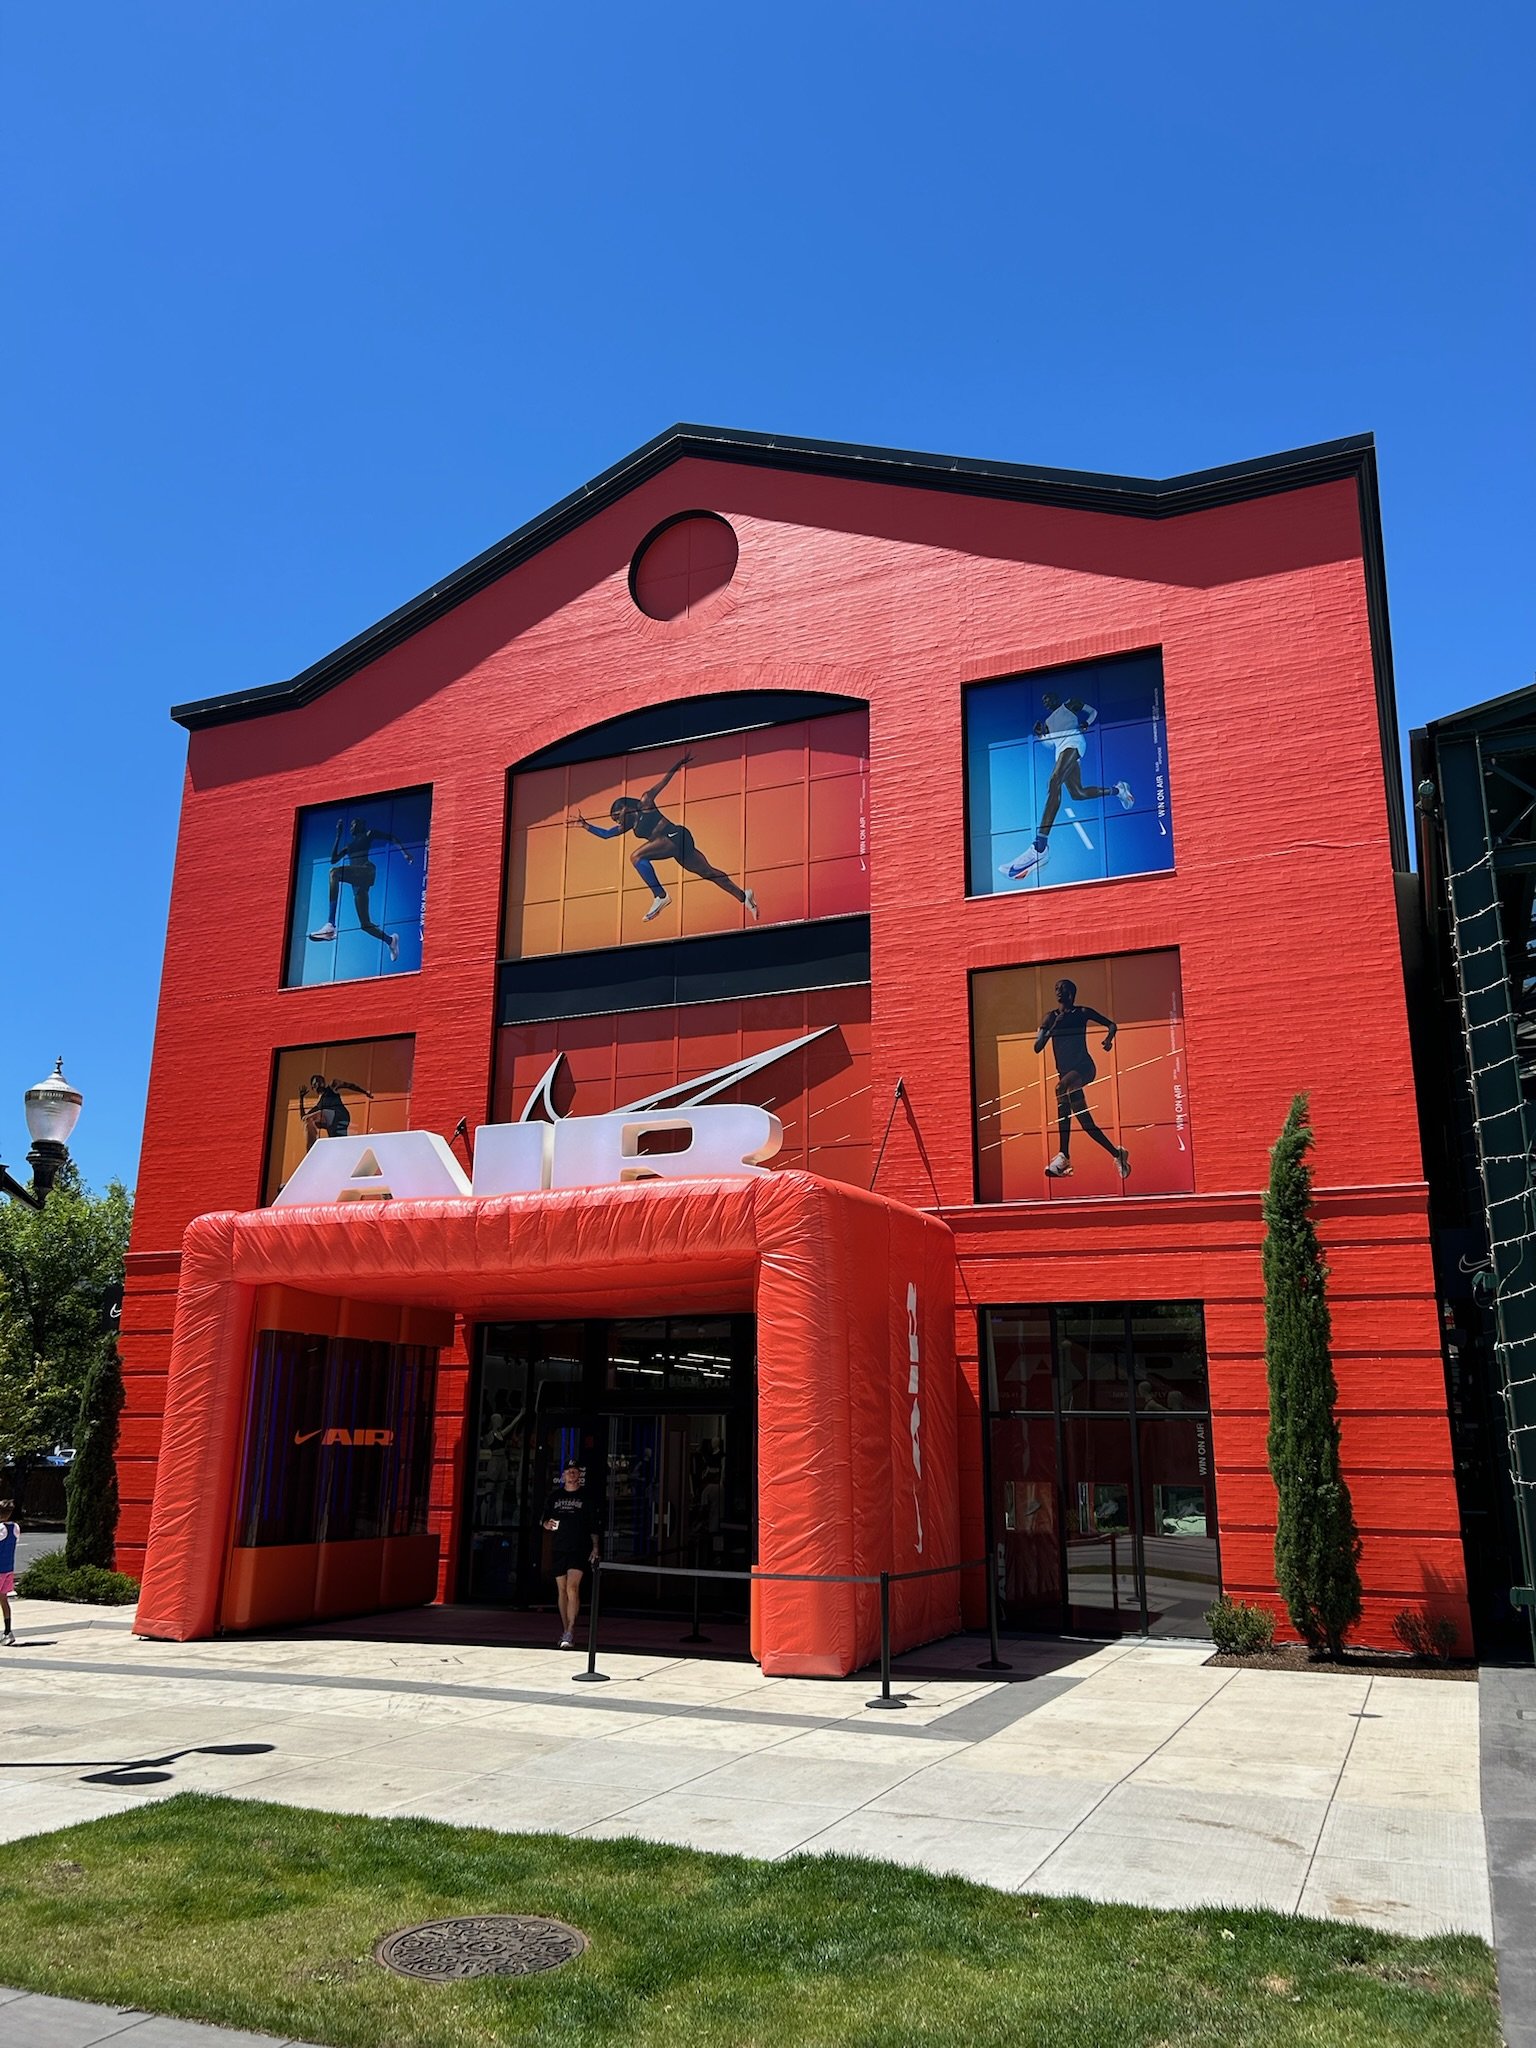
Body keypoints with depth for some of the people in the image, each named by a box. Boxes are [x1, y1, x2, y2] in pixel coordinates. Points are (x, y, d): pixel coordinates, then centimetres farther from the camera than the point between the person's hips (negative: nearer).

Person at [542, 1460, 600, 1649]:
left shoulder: (586, 1495, 4)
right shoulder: (555, 1496, 11)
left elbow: (593, 1524, 5)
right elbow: (545, 1521, 16)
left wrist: (595, 1547, -1)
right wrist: (548, 1525, -7)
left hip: (579, 1549, -4)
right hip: (558, 1548, 4)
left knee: (572, 1588, -16)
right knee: (562, 1590, 7)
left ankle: (570, 1633, -19)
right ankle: (565, 1631, 18)